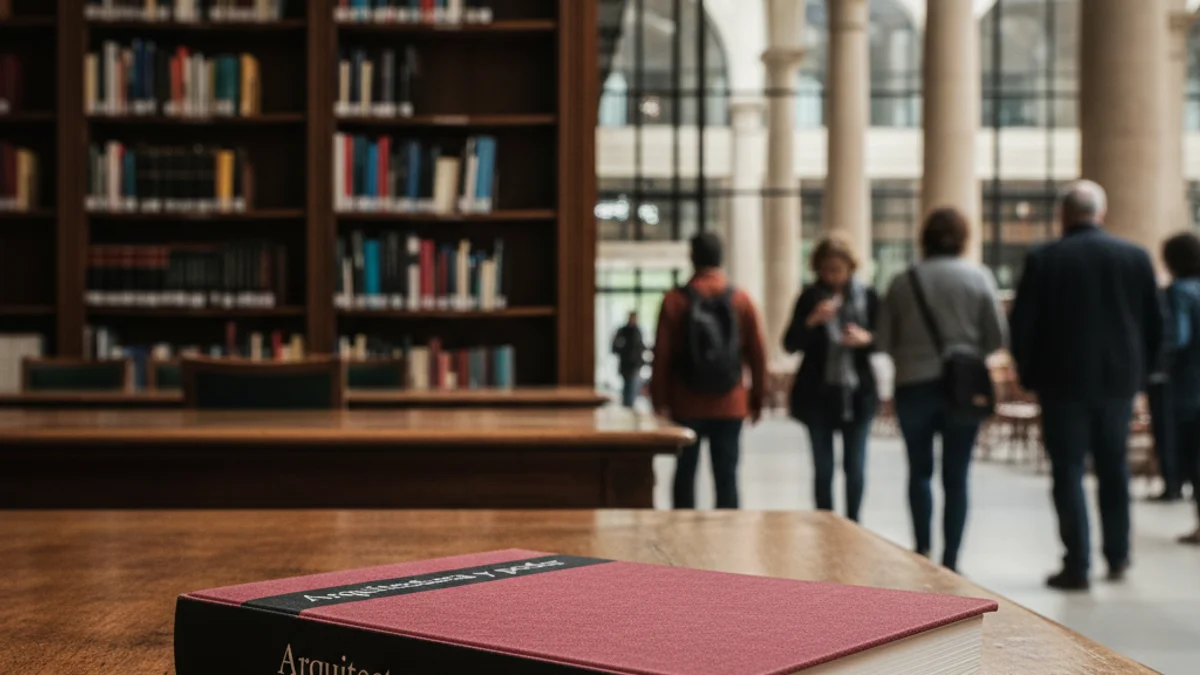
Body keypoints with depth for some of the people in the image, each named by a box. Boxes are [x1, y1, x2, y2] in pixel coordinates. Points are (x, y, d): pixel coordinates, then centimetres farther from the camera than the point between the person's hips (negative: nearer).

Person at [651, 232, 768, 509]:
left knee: (685, 473, 10)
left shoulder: (675, 300, -5)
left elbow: (662, 355, -6)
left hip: (687, 405, -1)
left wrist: (660, 400, 2)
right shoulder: (741, 299, -1)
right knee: (726, 476, 5)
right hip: (730, 405, 1)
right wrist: (757, 398, 9)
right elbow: (757, 354, -1)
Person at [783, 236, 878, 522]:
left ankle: (852, 525, 17)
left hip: (857, 393, 0)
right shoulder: (810, 297, 0)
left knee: (855, 466, 4)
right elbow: (790, 344, -3)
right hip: (818, 394, 0)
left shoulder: (866, 296, 2)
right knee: (823, 467, 4)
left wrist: (866, 338, -14)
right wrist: (812, 321, -19)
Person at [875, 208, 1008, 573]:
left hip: (914, 385, 0)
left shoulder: (903, 282, -1)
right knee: (956, 475, 6)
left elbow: (883, 341, 0)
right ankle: (950, 558, 7)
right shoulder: (978, 278, -4)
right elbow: (998, 337, -4)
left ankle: (923, 547, 3)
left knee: (920, 469, 13)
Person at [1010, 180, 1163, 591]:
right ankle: (1117, 558, 25)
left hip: (1063, 381, -3)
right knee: (1114, 469, 17)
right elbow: (1155, 325, 4)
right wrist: (1139, 372, 14)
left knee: (1068, 472, 2)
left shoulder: (1043, 261, -8)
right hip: (1119, 381, 3)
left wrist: (1029, 377, 6)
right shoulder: (1136, 257, 0)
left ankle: (1077, 568, 1)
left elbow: (1021, 326, -7)